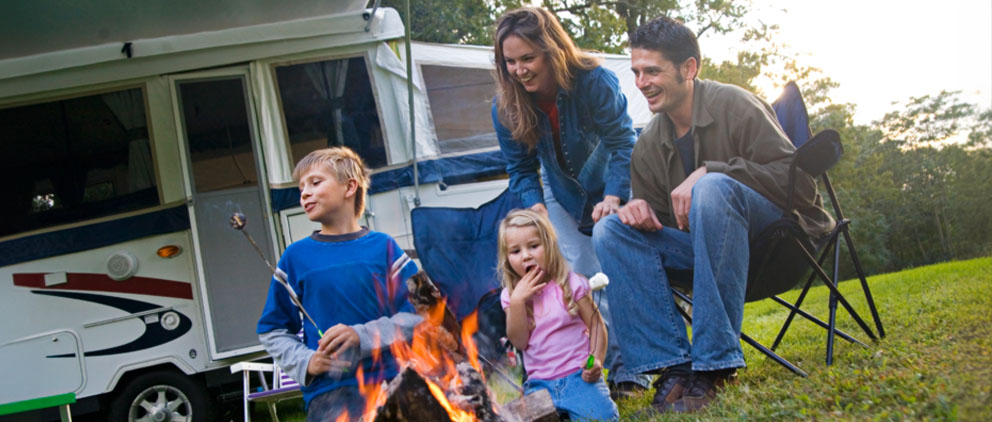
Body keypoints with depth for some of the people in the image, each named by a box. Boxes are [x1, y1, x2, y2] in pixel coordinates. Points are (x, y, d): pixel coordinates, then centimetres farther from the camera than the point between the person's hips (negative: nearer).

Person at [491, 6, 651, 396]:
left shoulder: (595, 80, -30)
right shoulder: (505, 106, -19)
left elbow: (623, 143, -26)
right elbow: (520, 168, -8)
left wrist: (613, 197, -38)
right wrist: (536, 207, -26)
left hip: (611, 187, -3)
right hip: (562, 195, 3)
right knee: (580, 277, -5)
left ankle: (630, 368, -9)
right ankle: (612, 361, -1)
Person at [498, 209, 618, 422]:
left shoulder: (571, 284, -2)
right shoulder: (510, 296, 5)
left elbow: (596, 325, 0)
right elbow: (519, 341, -3)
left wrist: (596, 359, -16)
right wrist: (517, 301, -15)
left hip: (578, 375, -2)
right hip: (540, 383, 3)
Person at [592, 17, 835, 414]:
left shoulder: (735, 106, -11)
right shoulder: (647, 146, 7)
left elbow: (797, 179, -18)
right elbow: (660, 220, 14)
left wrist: (707, 172, -26)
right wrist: (639, 208, -11)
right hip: (711, 244, 6)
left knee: (713, 188, -37)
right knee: (610, 231, -12)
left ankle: (715, 363, -35)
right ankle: (673, 365, -23)